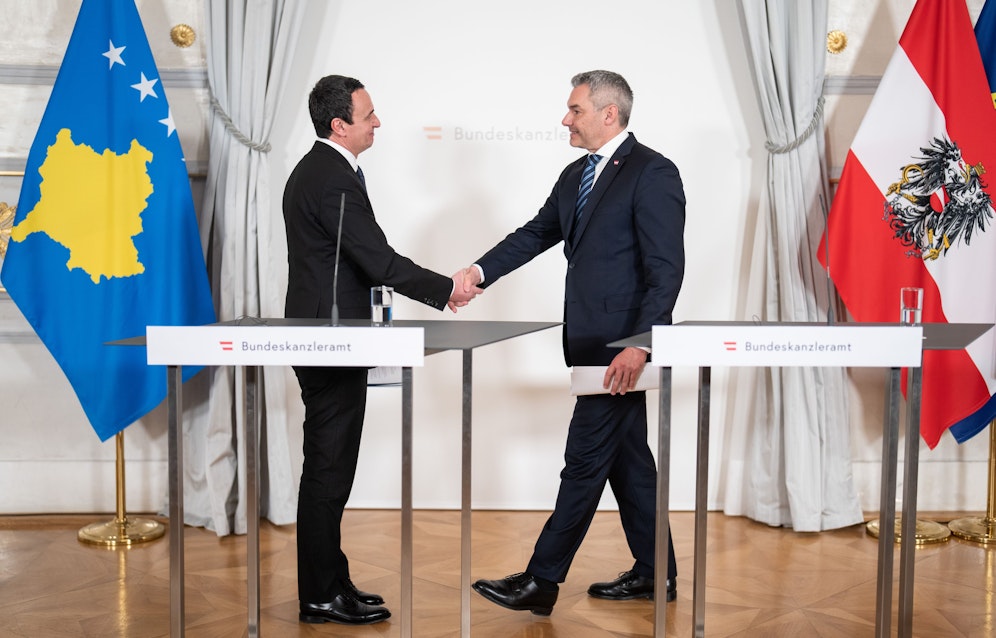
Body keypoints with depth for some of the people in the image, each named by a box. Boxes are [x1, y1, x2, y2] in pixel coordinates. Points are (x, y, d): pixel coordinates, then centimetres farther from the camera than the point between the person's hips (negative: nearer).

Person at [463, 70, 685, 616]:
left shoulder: (652, 173, -12)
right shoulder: (576, 175, 16)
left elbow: (665, 269, -17)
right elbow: (537, 233, 16)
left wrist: (638, 345, -24)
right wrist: (480, 271, 1)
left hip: (623, 345, -9)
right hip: (592, 341, 9)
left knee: (585, 460, -3)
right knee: (627, 455, 15)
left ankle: (541, 582, 6)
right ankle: (655, 574, 26)